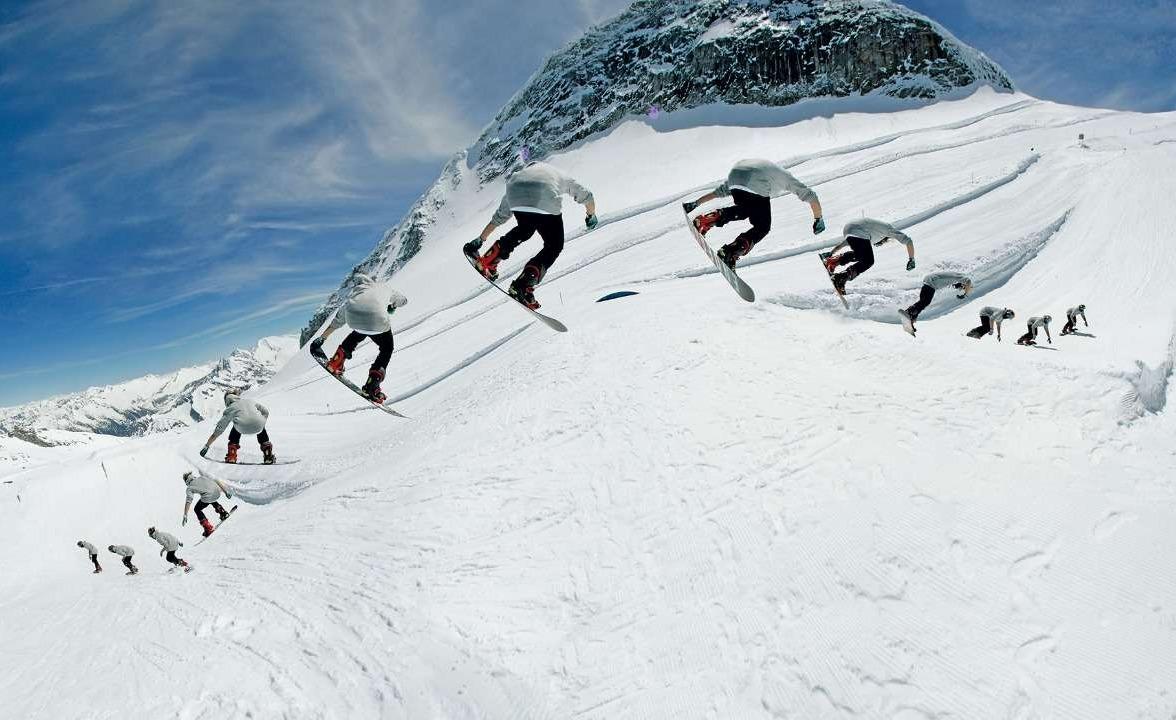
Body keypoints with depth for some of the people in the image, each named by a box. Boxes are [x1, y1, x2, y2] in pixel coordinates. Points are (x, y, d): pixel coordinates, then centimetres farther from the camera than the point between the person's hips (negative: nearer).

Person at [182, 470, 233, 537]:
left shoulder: (190, 488, 16)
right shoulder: (202, 476, 26)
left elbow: (188, 501, 5)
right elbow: (216, 481, 17)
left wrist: (185, 516, 6)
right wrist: (226, 491, 18)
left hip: (208, 496, -5)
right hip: (217, 492, 5)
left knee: (197, 509, 24)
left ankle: (209, 528, 16)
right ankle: (223, 513, 30)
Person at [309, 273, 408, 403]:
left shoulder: (355, 294, 37)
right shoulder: (385, 286, 36)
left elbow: (337, 320, 42)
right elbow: (403, 301, 51)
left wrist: (320, 339, 51)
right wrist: (391, 306, 70)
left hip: (353, 316, 3)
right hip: (377, 319, -3)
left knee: (359, 333, 39)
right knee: (387, 350, 22)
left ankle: (335, 364, 38)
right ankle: (372, 387, 9)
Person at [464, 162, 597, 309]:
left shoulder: (516, 177, 42)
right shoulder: (560, 176, 41)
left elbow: (500, 216, 45)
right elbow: (586, 195, 51)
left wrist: (480, 239, 51)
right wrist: (591, 216, 69)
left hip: (516, 197, 3)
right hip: (546, 202, -3)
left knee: (524, 231, 33)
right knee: (555, 246, 14)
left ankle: (486, 261, 29)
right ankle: (523, 286, 0)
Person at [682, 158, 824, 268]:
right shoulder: (786, 177, 35)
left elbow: (722, 190, 40)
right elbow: (810, 196, 31)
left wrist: (695, 204, 41)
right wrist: (818, 220, 44)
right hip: (756, 186, -5)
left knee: (744, 211, 32)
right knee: (762, 228, 10)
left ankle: (709, 218, 9)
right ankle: (731, 253, -12)